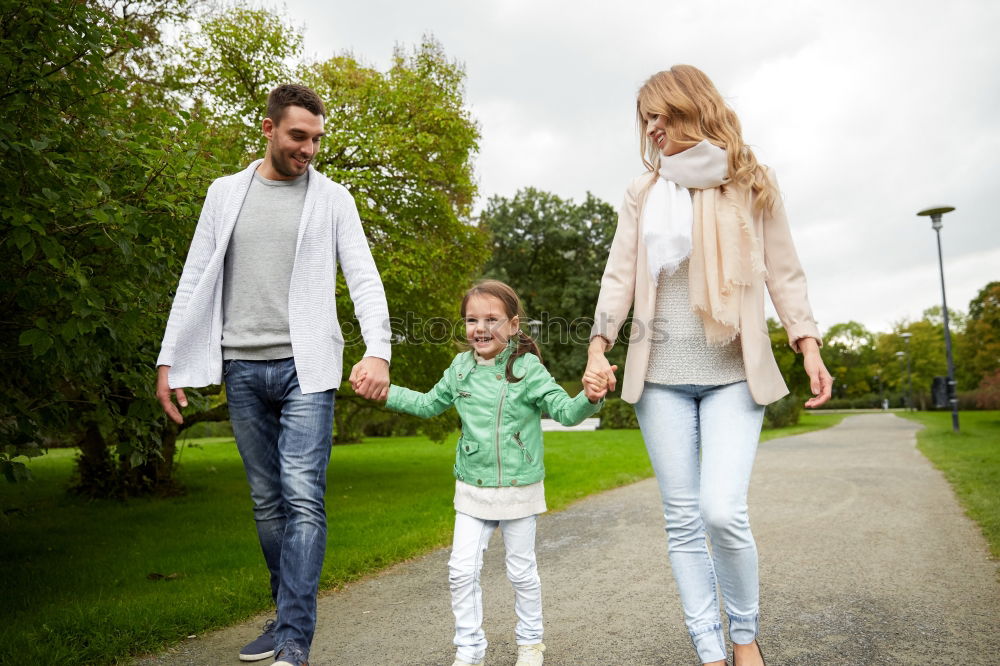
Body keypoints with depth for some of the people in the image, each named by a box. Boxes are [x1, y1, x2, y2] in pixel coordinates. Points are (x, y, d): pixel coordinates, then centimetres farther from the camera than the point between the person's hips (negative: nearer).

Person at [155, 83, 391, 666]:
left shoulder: (332, 198, 5)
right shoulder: (226, 192, 12)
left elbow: (364, 279, -5)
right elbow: (194, 281, 12)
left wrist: (378, 351, -21)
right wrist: (168, 359, 6)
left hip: (305, 367, -3)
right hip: (243, 368, 3)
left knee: (303, 499, -10)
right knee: (268, 502, 10)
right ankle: (288, 615, 24)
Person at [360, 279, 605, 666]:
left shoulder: (528, 368, -14)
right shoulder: (461, 367, 0)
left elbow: (565, 411, -18)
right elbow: (430, 404, 16)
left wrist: (589, 399, -39)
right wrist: (387, 391, 9)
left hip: (519, 489, -3)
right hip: (473, 489, 4)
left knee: (521, 570, 12)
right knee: (462, 569, 3)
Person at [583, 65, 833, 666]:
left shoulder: (752, 184, 7)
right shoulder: (642, 193, 12)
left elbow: (784, 272, 7)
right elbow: (620, 274, 5)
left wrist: (809, 346, -3)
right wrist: (599, 346, -6)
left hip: (733, 371, -2)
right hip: (661, 374, 3)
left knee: (723, 511, -14)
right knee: (683, 520, 4)